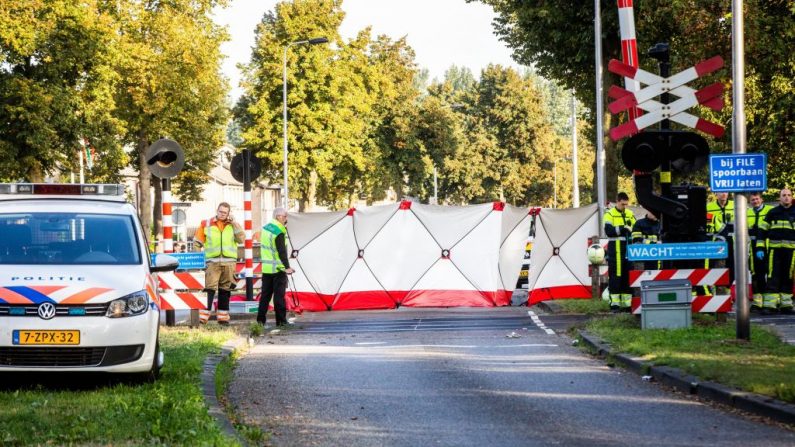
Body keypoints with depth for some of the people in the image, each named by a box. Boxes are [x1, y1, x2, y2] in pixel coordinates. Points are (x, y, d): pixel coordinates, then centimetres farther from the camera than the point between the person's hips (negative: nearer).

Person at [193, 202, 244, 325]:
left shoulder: (233, 225, 10)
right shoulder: (206, 224, 5)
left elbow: (241, 239, -3)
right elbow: (197, 242, 7)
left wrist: (234, 224, -6)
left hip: (229, 262, 3)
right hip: (212, 262, -3)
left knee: (225, 291, 9)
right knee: (209, 289, -12)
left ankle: (223, 317, 16)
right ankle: (203, 317, -17)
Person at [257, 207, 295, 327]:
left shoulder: (266, 228, 11)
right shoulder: (279, 232, -16)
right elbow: (282, 251, -21)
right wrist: (287, 267, -21)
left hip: (266, 268, 8)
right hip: (278, 268, -8)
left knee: (266, 294, 11)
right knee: (279, 295, -3)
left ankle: (260, 319, 9)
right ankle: (281, 320, -2)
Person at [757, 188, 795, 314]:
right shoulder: (772, 213, 8)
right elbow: (762, 231, 8)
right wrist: (760, 248, 0)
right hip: (774, 249, -1)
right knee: (772, 277, -7)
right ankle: (769, 305, -10)